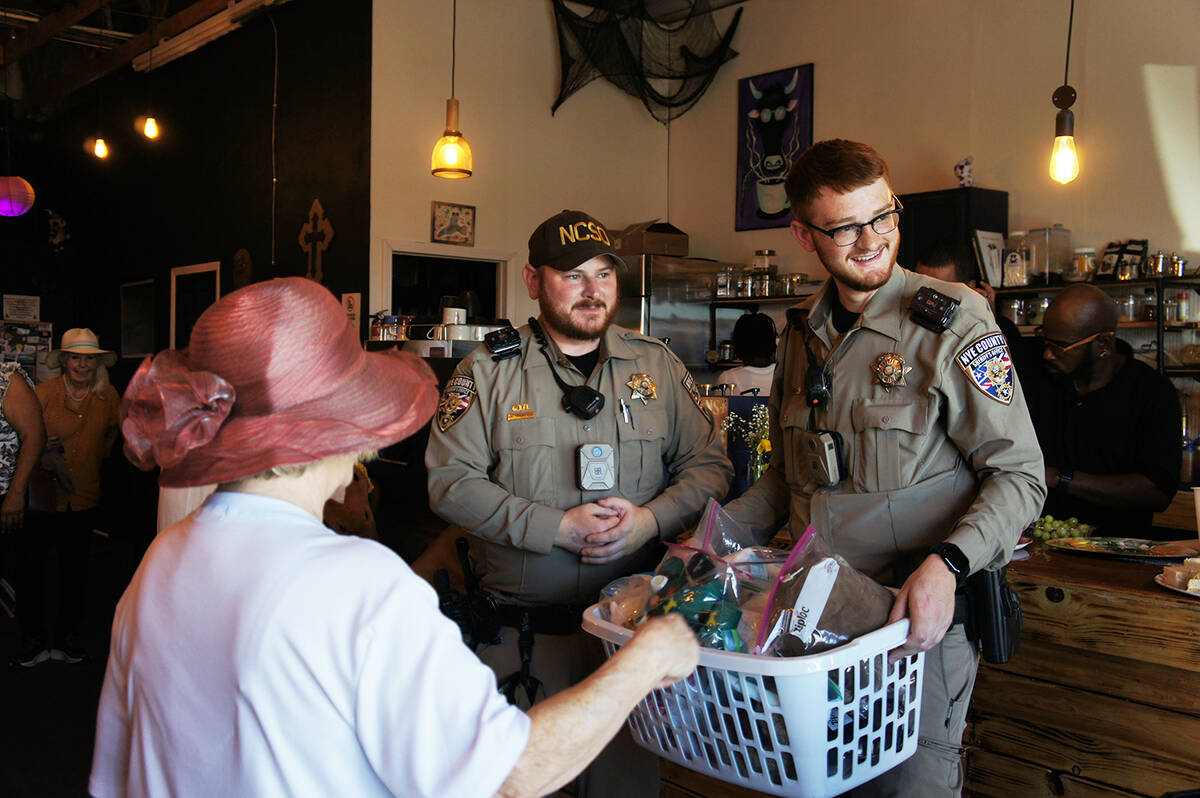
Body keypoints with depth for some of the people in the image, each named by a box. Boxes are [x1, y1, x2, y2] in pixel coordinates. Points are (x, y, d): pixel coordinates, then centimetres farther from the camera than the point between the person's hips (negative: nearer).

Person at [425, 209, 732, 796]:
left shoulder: (657, 365, 6)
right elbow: (450, 480, -9)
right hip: (520, 631, -2)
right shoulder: (487, 372, -1)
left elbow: (709, 465, 7)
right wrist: (558, 527, -16)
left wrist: (650, 519, -12)